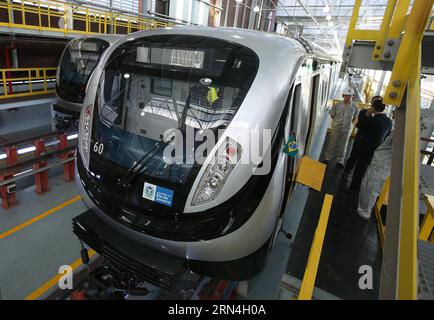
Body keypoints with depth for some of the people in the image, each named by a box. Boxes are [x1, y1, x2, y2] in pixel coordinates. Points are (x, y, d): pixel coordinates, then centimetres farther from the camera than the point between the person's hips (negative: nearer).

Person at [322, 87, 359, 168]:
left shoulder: (355, 107, -7)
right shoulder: (337, 105, -11)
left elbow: (354, 118, 7)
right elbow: (332, 115, 1)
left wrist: (348, 124, 2)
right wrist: (338, 122, 2)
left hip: (347, 130, 1)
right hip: (336, 128, -1)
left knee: (343, 146, 12)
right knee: (332, 144, 10)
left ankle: (340, 161, 25)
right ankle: (327, 158, 25)